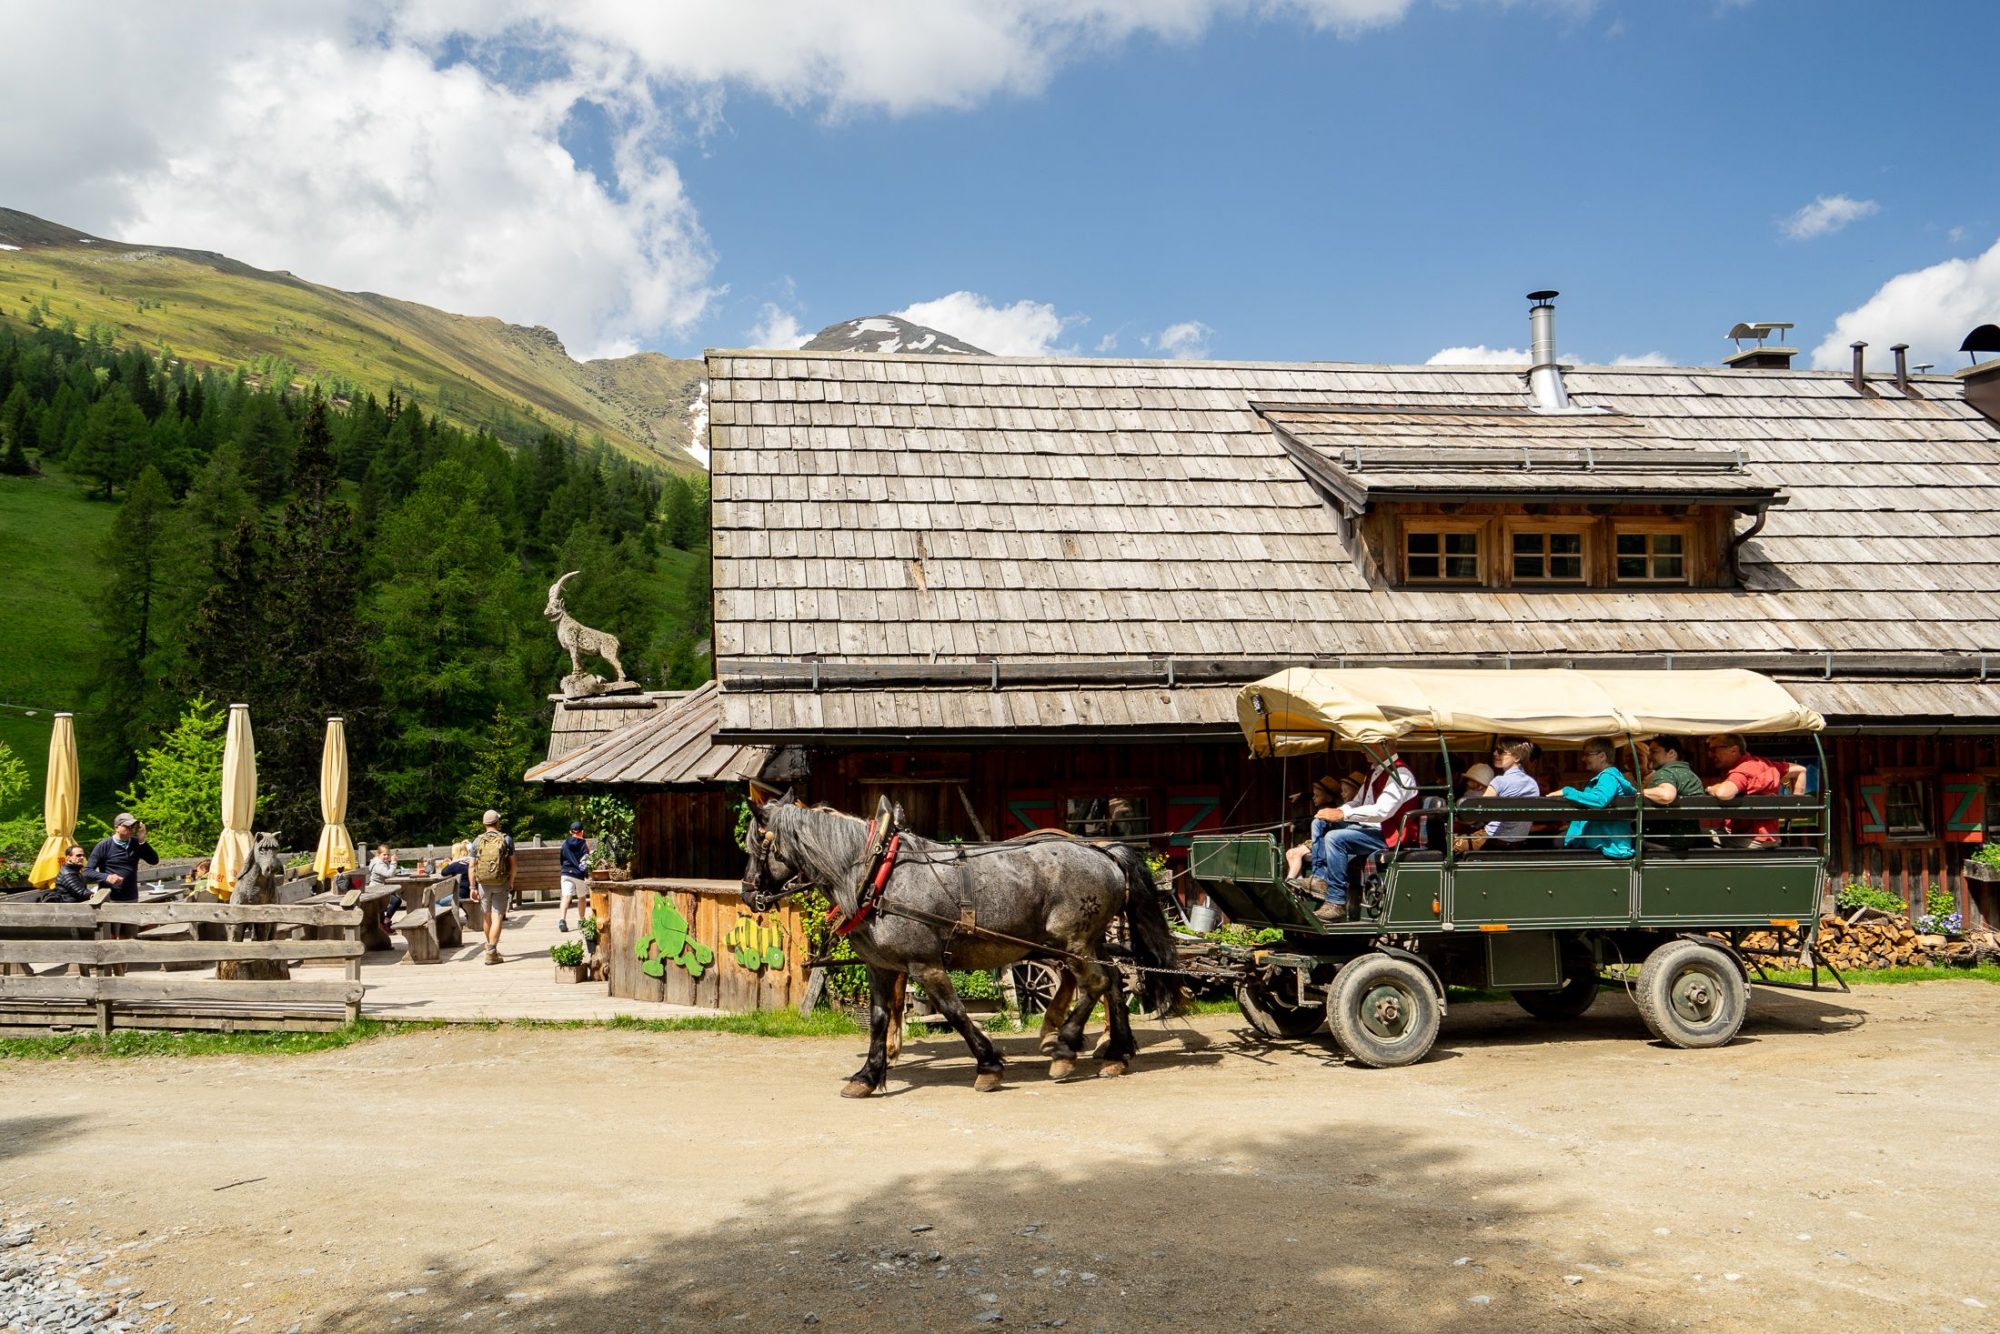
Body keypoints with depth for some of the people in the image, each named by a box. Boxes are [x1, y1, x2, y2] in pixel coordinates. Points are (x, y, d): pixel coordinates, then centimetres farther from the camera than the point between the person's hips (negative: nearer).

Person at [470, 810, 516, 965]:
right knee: (497, 918, -3)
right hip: (501, 883, -2)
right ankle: (491, 952, -12)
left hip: (483, 883, 2)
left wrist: (473, 887, 3)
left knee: (488, 916, 18)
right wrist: (511, 882, 11)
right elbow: (513, 863, -2)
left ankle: (490, 947, 36)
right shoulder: (506, 840, -4)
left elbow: (472, 866, -2)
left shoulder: (477, 841, 0)